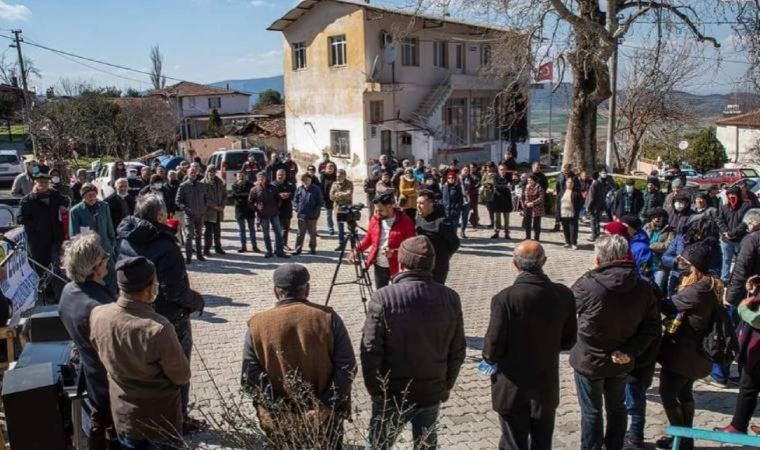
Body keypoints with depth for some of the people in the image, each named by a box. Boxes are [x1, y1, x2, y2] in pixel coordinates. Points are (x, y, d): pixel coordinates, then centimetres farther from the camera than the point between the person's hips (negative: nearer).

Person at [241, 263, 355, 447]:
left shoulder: (257, 324, -7)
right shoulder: (328, 317, -8)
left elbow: (249, 377, -10)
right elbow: (347, 367, -11)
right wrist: (327, 405, -10)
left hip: (279, 423, 0)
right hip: (325, 421, 0)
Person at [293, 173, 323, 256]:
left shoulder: (316, 189, -3)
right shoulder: (299, 189, 2)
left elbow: (320, 202, -1)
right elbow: (295, 201, 9)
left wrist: (316, 211, -8)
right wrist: (297, 209, -3)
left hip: (312, 216, -1)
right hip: (301, 215, 1)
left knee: (312, 233, 10)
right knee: (300, 233, 6)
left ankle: (312, 248, 22)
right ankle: (298, 249, 11)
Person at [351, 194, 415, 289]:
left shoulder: (405, 221, -13)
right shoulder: (375, 219, 3)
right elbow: (368, 238, 13)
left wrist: (394, 252, -26)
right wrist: (357, 250, -2)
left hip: (397, 267, -5)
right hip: (379, 266, 5)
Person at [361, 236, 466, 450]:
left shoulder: (383, 298, -20)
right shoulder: (450, 299, -8)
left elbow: (370, 351, -16)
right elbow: (457, 351, 0)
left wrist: (374, 389, 0)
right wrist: (446, 386, 14)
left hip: (391, 394, -3)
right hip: (432, 392, 3)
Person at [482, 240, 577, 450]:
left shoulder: (505, 298, -24)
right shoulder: (564, 295, -10)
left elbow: (493, 348, -18)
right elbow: (568, 341, 1)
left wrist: (489, 357, 4)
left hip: (512, 388, -4)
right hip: (547, 386, 4)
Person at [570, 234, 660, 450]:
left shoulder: (588, 285, -27)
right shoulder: (644, 288, -10)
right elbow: (651, 328, -7)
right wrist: (630, 351, -12)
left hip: (589, 360, -4)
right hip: (621, 361, 5)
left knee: (591, 411, 13)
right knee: (616, 407, 25)